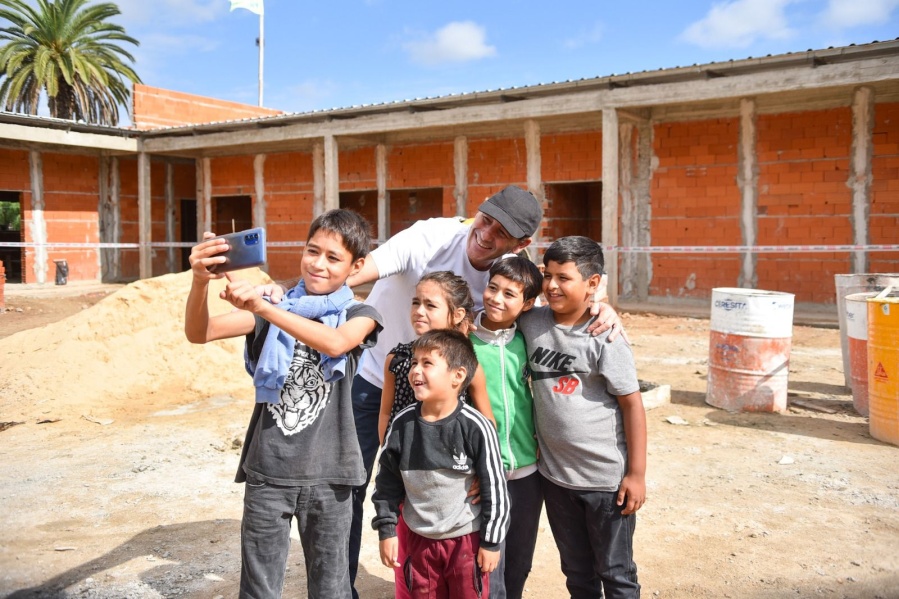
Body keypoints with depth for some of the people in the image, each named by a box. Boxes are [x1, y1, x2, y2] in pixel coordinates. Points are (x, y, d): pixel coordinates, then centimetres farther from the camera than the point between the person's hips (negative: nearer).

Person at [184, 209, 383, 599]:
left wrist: (262, 306, -33)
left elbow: (336, 343, -23)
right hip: (267, 471, 1)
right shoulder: (271, 312, 6)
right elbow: (199, 333, -7)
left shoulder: (359, 315, 1)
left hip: (326, 474, -1)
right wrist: (200, 281, -27)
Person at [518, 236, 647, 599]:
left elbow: (632, 404, -12)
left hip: (607, 478, -4)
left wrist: (637, 473, -11)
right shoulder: (532, 324, -4)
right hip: (554, 474, 4)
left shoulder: (604, 338, -15)